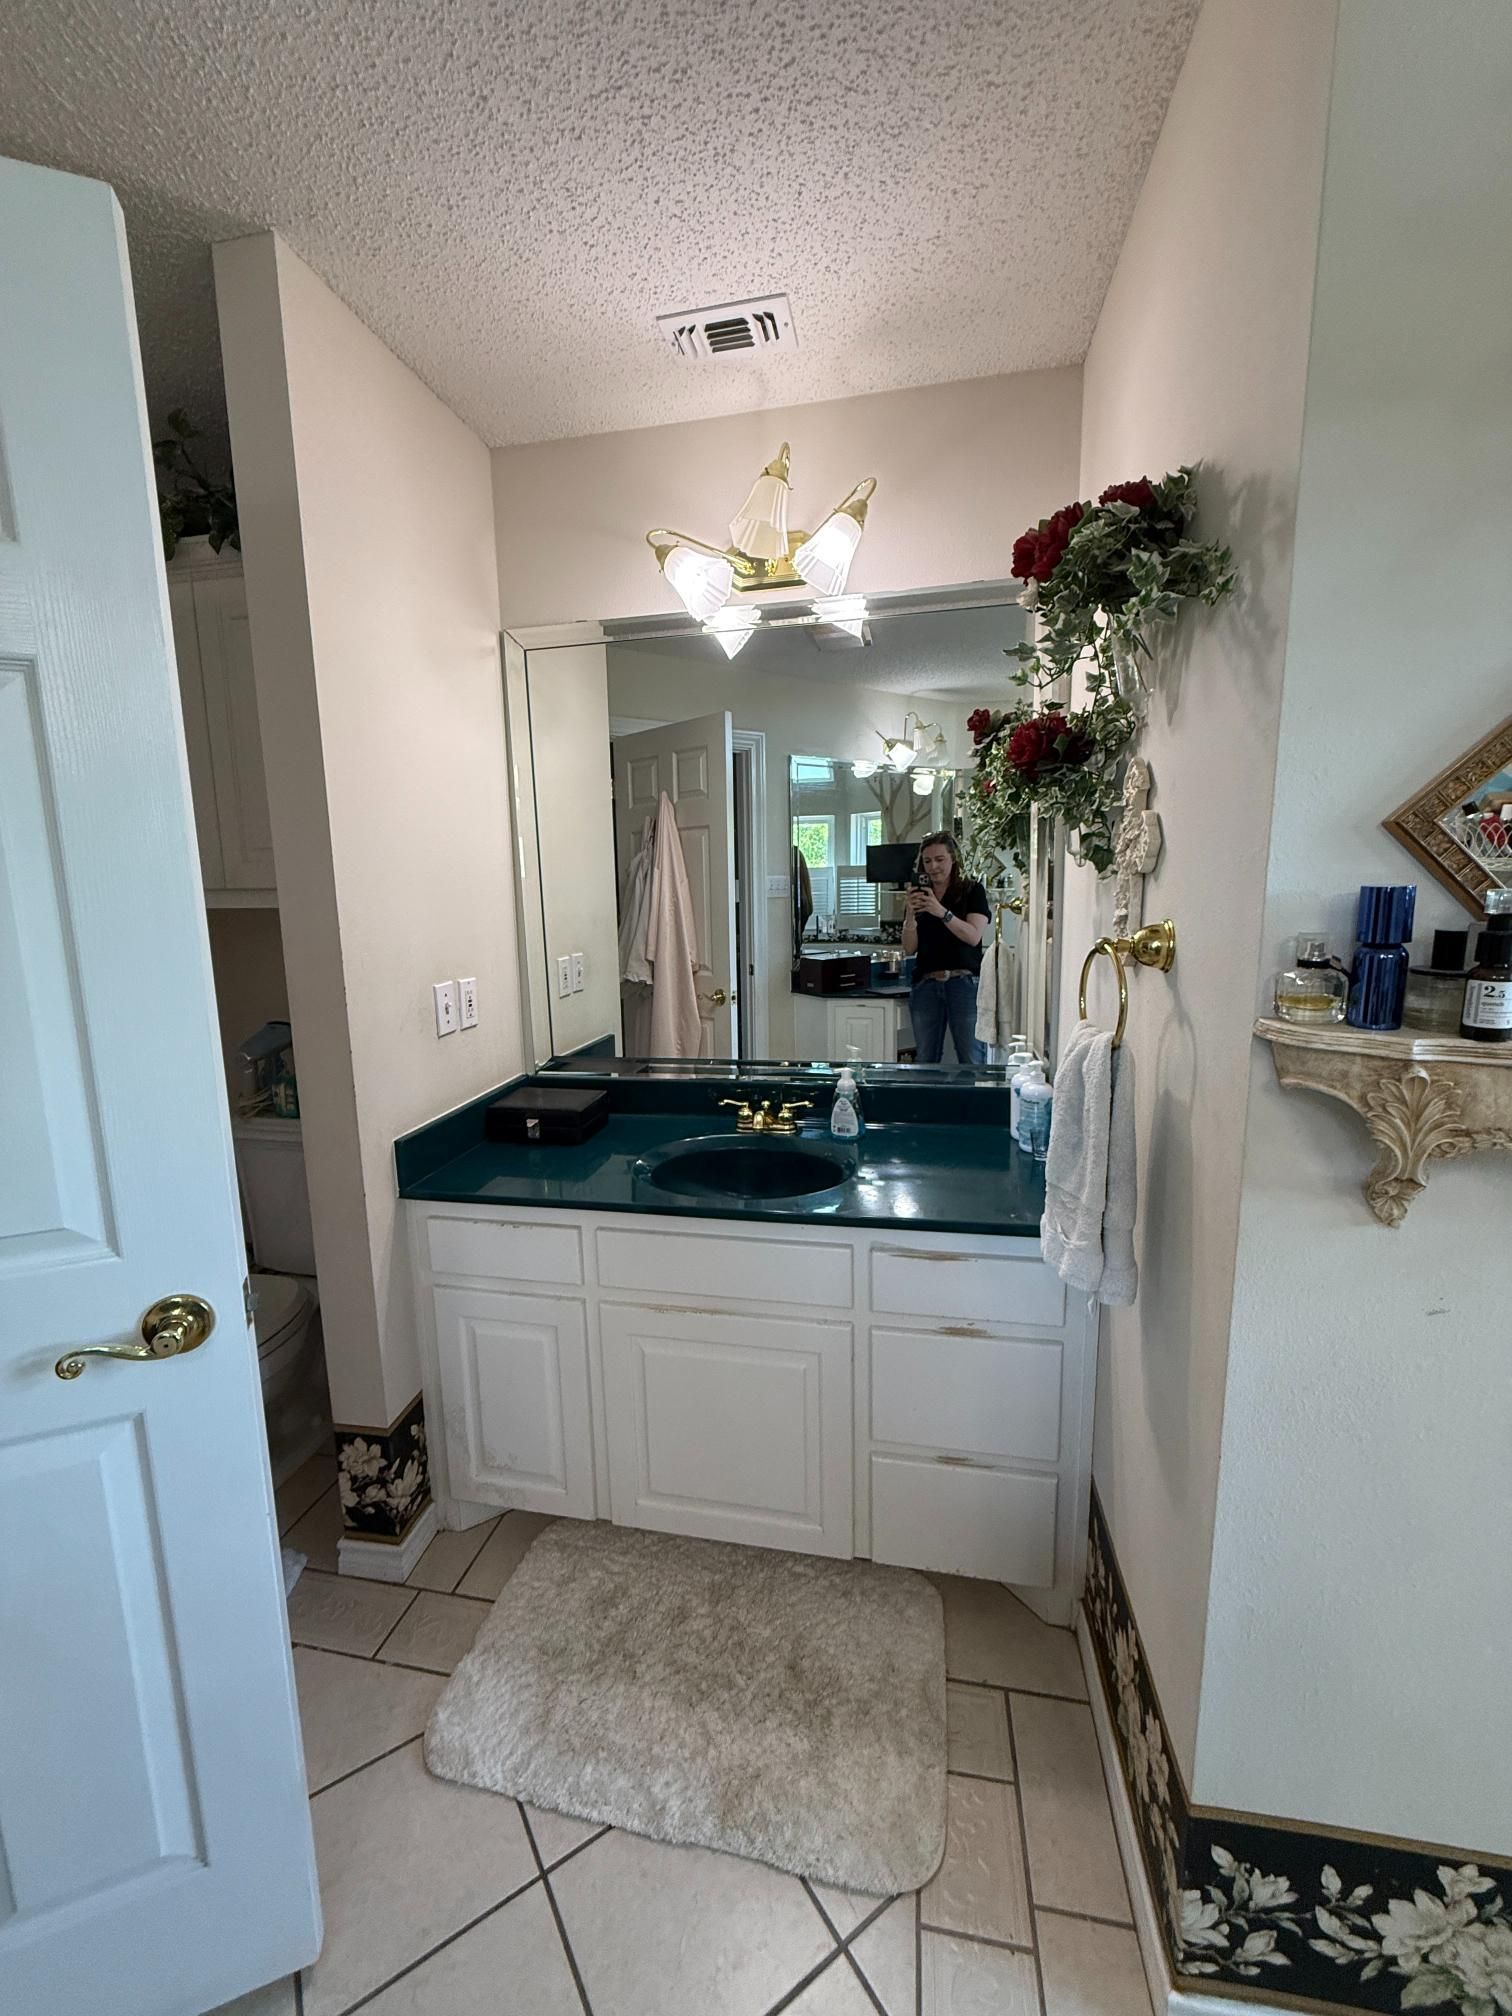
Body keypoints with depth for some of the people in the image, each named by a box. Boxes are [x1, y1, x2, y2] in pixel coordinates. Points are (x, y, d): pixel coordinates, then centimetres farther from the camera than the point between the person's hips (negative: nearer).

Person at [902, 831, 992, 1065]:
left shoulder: (973, 890, 5)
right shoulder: (919, 895, 14)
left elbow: (974, 936, -10)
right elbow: (909, 948, 7)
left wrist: (942, 911, -21)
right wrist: (911, 913, -9)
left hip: (963, 983, -3)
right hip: (926, 985, 4)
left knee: (972, 1061, -3)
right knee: (925, 1061, 7)